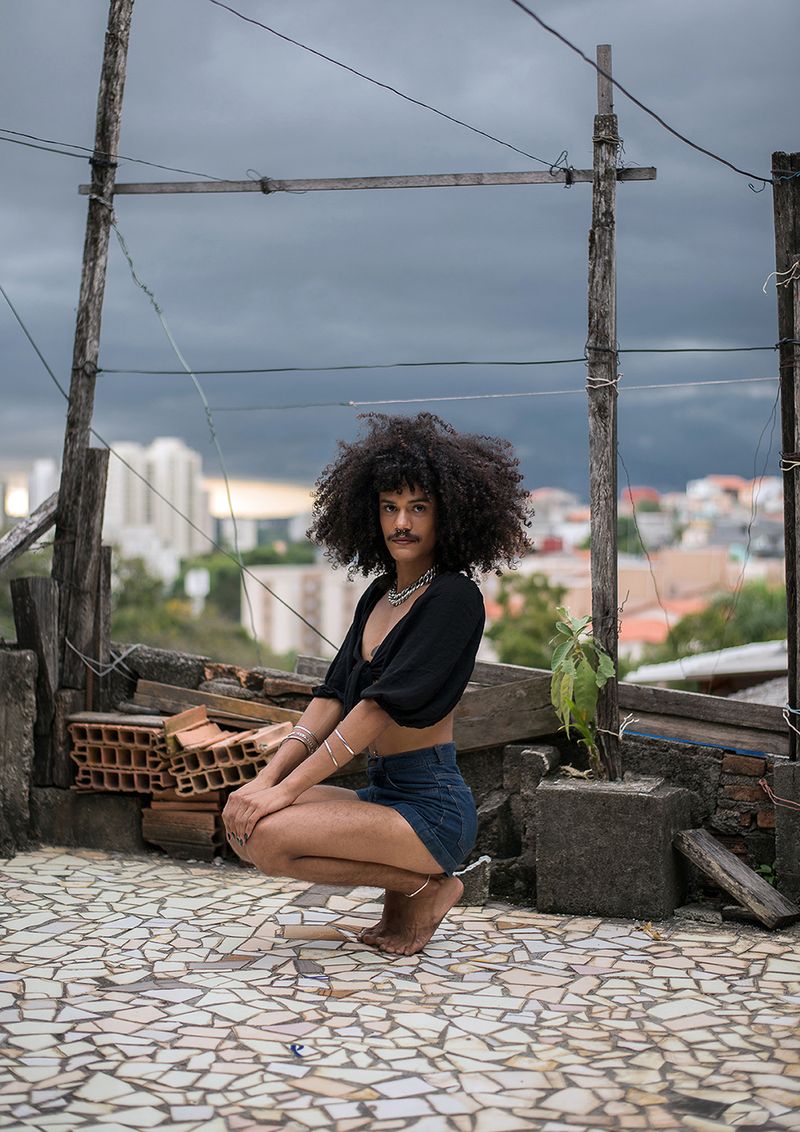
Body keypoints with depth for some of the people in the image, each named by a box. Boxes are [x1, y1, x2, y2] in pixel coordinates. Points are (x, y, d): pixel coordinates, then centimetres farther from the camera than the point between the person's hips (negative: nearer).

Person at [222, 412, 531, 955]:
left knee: (270, 837, -23)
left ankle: (428, 887, -3)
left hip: (432, 807, -8)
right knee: (241, 821, -4)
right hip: (383, 792, 9)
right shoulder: (380, 595, 13)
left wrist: (287, 789, -20)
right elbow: (334, 696, 9)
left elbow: (382, 706, -19)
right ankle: (404, 882, 7)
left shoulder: (455, 597, -13)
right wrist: (267, 778, -5)